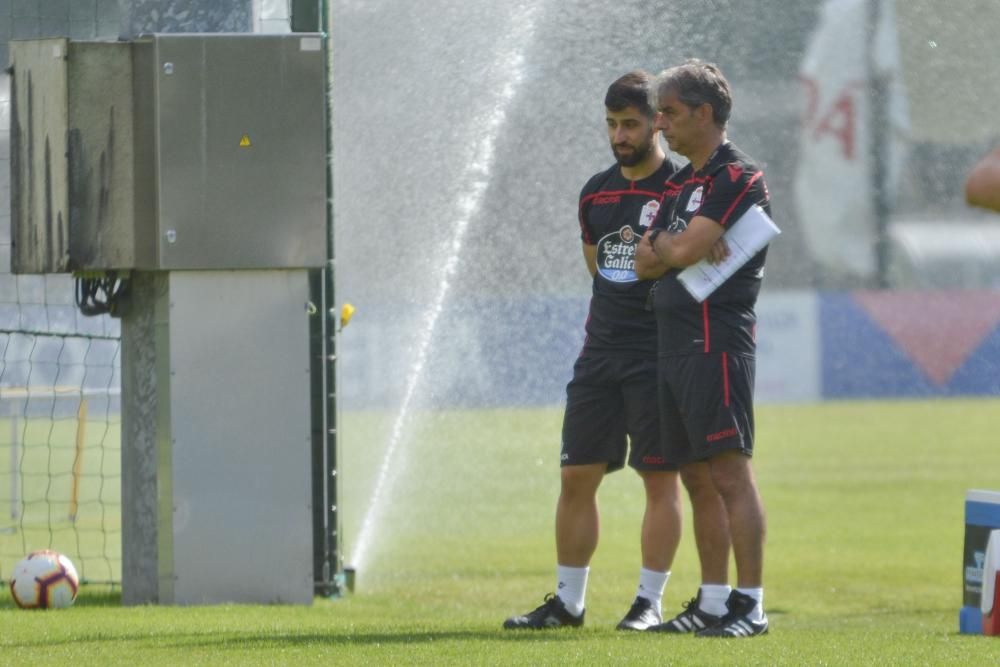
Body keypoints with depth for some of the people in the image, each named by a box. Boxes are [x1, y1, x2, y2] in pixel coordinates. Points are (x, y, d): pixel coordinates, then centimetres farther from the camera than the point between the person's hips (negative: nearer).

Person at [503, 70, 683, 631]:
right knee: (576, 475, 5)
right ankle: (568, 600, 13)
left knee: (661, 478, -2)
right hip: (600, 352, 6)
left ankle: (650, 601, 5)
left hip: (658, 354, -6)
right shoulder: (596, 193, 12)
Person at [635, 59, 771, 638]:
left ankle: (751, 604, -15)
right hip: (675, 343, 9)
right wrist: (680, 248, -5)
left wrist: (665, 245, 4)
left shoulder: (738, 178, -8)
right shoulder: (680, 184, 21)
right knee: (698, 478, 10)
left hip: (717, 339, -9)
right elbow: (646, 262, 13)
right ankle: (711, 604, 13)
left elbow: (681, 251, -17)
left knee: (729, 471, -12)